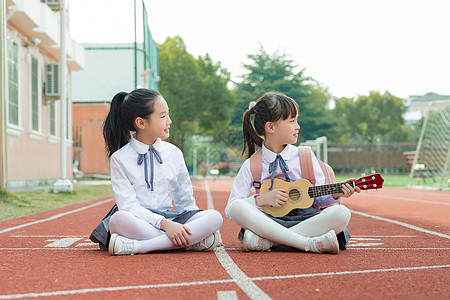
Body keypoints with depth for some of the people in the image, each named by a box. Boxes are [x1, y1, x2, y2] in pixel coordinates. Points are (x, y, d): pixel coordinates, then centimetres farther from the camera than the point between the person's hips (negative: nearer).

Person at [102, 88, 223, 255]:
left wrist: (206, 227, 3)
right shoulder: (120, 158, 0)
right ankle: (191, 242, -30)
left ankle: (137, 246, -30)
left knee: (215, 217, -23)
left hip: (172, 219, 4)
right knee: (119, 219, -37)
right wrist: (164, 223, -24)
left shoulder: (174, 153, 11)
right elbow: (128, 205, -10)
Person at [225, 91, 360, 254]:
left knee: (342, 213, -28)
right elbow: (230, 210, -1)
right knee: (236, 207, -30)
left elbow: (319, 198, 9)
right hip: (270, 219, -1)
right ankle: (311, 244, -33)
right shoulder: (251, 165, 2)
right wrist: (262, 199, -14)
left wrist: (335, 194, -13)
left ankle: (269, 240, -30)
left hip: (304, 218, 1)